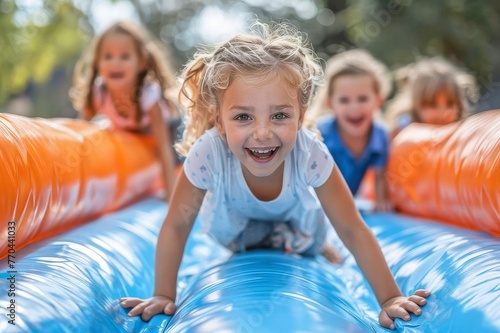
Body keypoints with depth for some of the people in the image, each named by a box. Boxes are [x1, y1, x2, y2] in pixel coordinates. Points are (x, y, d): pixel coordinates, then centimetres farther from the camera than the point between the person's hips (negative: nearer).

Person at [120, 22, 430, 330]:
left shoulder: (310, 153, -44)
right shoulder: (208, 152, -45)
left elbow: (353, 230, -35)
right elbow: (176, 227, -31)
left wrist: (390, 299, -33)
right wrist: (164, 296, -27)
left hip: (293, 213, 0)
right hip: (233, 213, 0)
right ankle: (247, 246, 33)